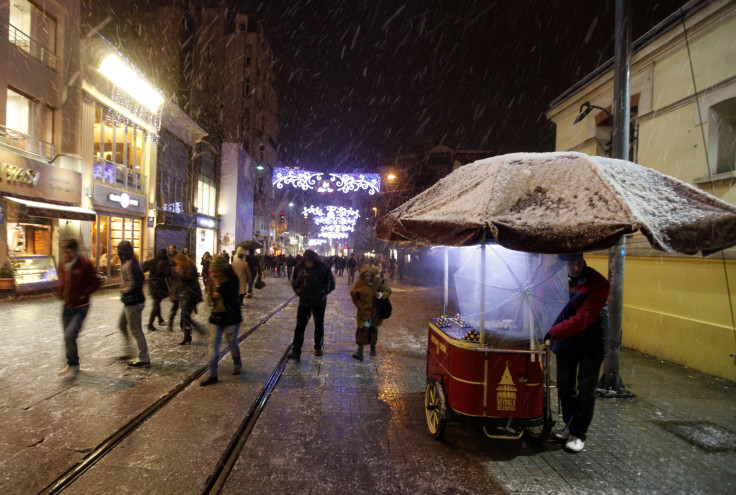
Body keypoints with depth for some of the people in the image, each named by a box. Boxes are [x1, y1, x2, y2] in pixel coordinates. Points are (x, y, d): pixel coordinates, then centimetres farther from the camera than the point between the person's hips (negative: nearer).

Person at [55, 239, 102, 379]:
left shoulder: (85, 264, -13)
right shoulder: (62, 265, 5)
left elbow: (96, 282, -9)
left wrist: (83, 295, -16)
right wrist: (60, 294, 5)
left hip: (80, 307, -7)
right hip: (66, 307, 7)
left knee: (69, 336, -16)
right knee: (68, 337, 14)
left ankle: (72, 366, 0)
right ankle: (74, 365, 30)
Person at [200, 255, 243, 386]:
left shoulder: (232, 279, -13)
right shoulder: (212, 279, 3)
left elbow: (231, 296, -24)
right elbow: (209, 295, 13)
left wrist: (218, 284, -26)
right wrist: (213, 295, -11)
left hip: (231, 317, -5)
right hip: (216, 315, 5)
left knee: (232, 343, 10)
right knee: (213, 345, 1)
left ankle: (237, 365, 36)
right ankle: (212, 375, 7)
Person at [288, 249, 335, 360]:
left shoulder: (322, 267, -11)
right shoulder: (299, 268, -7)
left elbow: (331, 283, -1)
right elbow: (294, 283, 10)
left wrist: (323, 293, -8)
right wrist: (299, 293, -2)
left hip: (319, 302, 0)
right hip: (304, 302, 0)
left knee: (319, 326, 12)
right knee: (300, 326, -6)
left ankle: (318, 348, 30)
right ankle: (296, 351, -2)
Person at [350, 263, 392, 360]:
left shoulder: (379, 281, -12)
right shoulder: (359, 283, -10)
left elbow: (388, 291, -5)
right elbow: (354, 295, 3)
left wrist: (382, 295, -26)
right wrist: (359, 306, -3)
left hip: (375, 311, 1)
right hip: (364, 310, -1)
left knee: (374, 329, 15)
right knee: (362, 329, -11)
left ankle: (373, 347, 35)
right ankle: (360, 351, -11)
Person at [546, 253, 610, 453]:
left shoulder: (598, 284, -20)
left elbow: (582, 319, -26)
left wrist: (552, 333, -29)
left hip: (591, 345, -4)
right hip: (565, 341, 4)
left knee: (586, 391, 6)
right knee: (565, 387, 14)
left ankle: (579, 433, 20)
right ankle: (570, 426, 33)